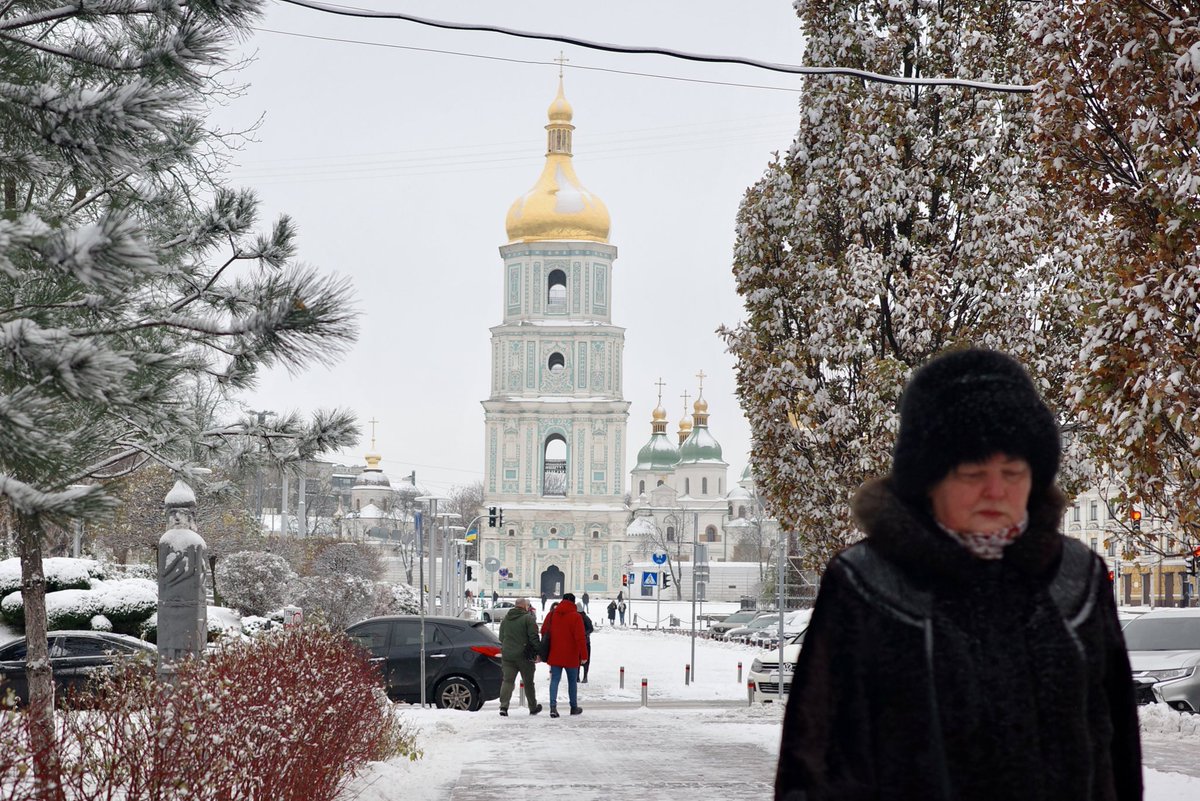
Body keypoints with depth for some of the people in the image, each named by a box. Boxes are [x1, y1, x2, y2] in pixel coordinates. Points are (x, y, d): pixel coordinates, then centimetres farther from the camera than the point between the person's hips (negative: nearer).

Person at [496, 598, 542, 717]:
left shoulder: (505, 620, 11)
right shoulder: (528, 618, -9)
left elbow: (501, 638, 18)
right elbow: (534, 638, -14)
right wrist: (539, 652, -8)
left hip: (507, 656, 4)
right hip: (524, 656, -4)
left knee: (507, 680, 1)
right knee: (528, 682, 10)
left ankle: (503, 706, -17)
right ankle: (533, 707, 22)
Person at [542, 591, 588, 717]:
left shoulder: (552, 614, 4)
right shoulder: (576, 616, -10)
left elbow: (544, 632, 10)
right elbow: (580, 637, -14)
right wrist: (584, 655, -9)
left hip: (554, 655, 3)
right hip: (571, 656, -3)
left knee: (555, 680, 2)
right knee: (572, 681, 12)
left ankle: (553, 706, -15)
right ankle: (574, 707, 22)